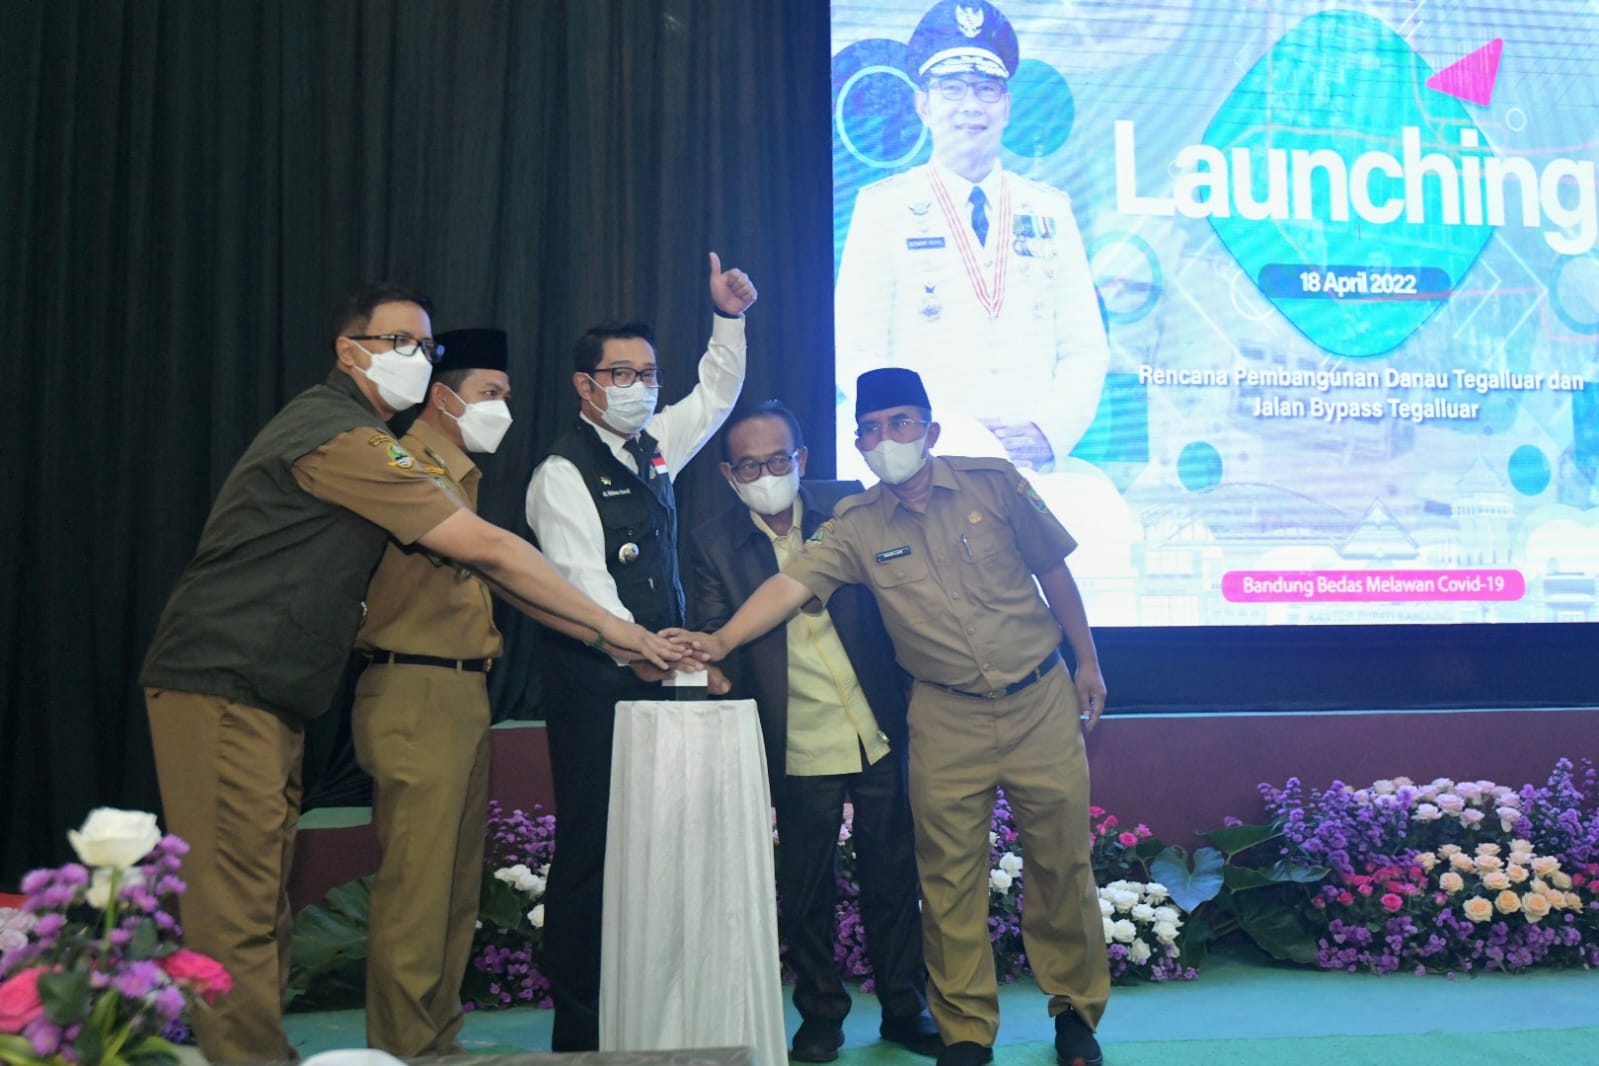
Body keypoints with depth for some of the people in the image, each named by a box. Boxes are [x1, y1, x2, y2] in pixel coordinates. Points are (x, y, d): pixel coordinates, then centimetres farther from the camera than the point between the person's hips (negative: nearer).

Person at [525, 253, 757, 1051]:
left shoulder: (652, 448, 14)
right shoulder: (563, 473, -8)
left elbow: (714, 396, 29)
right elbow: (582, 581, -19)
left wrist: (728, 319, 18)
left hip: (656, 676, 7)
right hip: (594, 684, -7)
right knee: (591, 850, -3)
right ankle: (579, 1029, 7)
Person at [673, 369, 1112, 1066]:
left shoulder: (994, 483, -4)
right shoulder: (855, 526, -3)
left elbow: (1053, 571, 5)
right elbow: (792, 583, -17)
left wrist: (1087, 661, 8)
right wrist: (722, 641, -32)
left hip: (1041, 701, 0)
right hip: (946, 717, 0)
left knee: (1061, 863, 8)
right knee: (949, 877, 4)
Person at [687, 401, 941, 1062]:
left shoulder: (850, 507, 0)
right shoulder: (714, 544, -2)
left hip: (881, 731, 1)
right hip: (800, 750, -1)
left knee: (893, 874, 10)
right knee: (806, 888, 9)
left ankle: (904, 1007, 27)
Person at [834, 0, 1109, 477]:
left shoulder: (1051, 210, 15)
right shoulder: (881, 207, 6)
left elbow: (1085, 347, 13)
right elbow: (857, 356, 0)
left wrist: (1050, 431, -6)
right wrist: (946, 436, -13)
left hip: (1036, 470, 3)